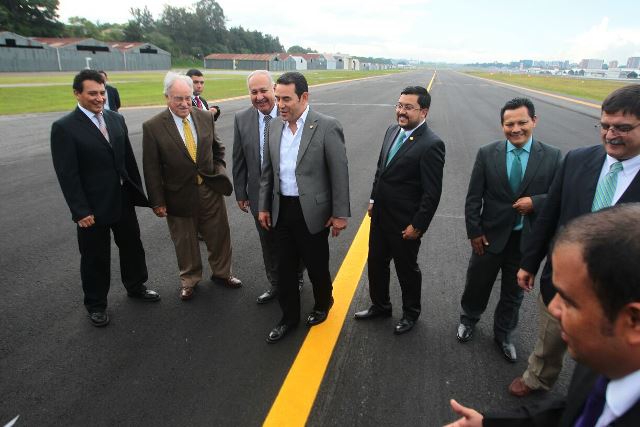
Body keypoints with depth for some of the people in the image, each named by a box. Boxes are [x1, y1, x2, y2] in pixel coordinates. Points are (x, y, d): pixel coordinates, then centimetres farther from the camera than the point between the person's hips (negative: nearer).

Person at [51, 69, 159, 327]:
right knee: (95, 257, 11)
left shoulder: (116, 119, 4)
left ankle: (135, 286, 42)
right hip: (92, 207, -5)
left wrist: (137, 191, 8)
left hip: (123, 201, 5)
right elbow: (67, 174, -14)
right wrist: (80, 211, -16)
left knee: (132, 246, 18)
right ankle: (96, 305, 31)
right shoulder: (64, 127, -12)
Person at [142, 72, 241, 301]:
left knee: (219, 236, 15)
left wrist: (218, 171, 0)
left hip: (210, 190, 3)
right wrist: (158, 201, -8)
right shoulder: (152, 127, -10)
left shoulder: (205, 117, 0)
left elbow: (218, 149, 14)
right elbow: (152, 169, -8)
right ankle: (189, 280, 36)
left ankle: (221, 273, 39)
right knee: (185, 242, 13)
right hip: (179, 195, -3)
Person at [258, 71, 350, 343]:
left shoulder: (327, 126, -13)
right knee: (285, 267, 14)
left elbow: (339, 173, -12)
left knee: (316, 266, 13)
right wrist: (264, 206, 11)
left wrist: (340, 213, -11)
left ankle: (323, 303, 42)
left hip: (312, 211, -5)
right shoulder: (275, 127, 4)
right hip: (282, 210, 5)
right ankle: (289, 316, 33)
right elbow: (267, 171, 11)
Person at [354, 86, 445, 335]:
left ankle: (410, 313, 38)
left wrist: (418, 225, -17)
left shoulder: (431, 144, -21)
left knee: (407, 269, 14)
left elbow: (432, 192, -19)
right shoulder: (392, 131, 3)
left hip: (405, 223, -7)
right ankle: (380, 305, 43)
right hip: (380, 216, 7)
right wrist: (373, 200, 13)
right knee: (376, 263, 20)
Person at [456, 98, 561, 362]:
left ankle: (503, 335, 43)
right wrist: (474, 232, -7)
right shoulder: (487, 154, -7)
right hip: (491, 236, 0)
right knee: (477, 284, 19)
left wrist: (535, 202, -21)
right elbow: (473, 198, -5)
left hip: (527, 240, 1)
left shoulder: (552, 157, -7)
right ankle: (468, 320, 48)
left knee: (513, 293, 19)